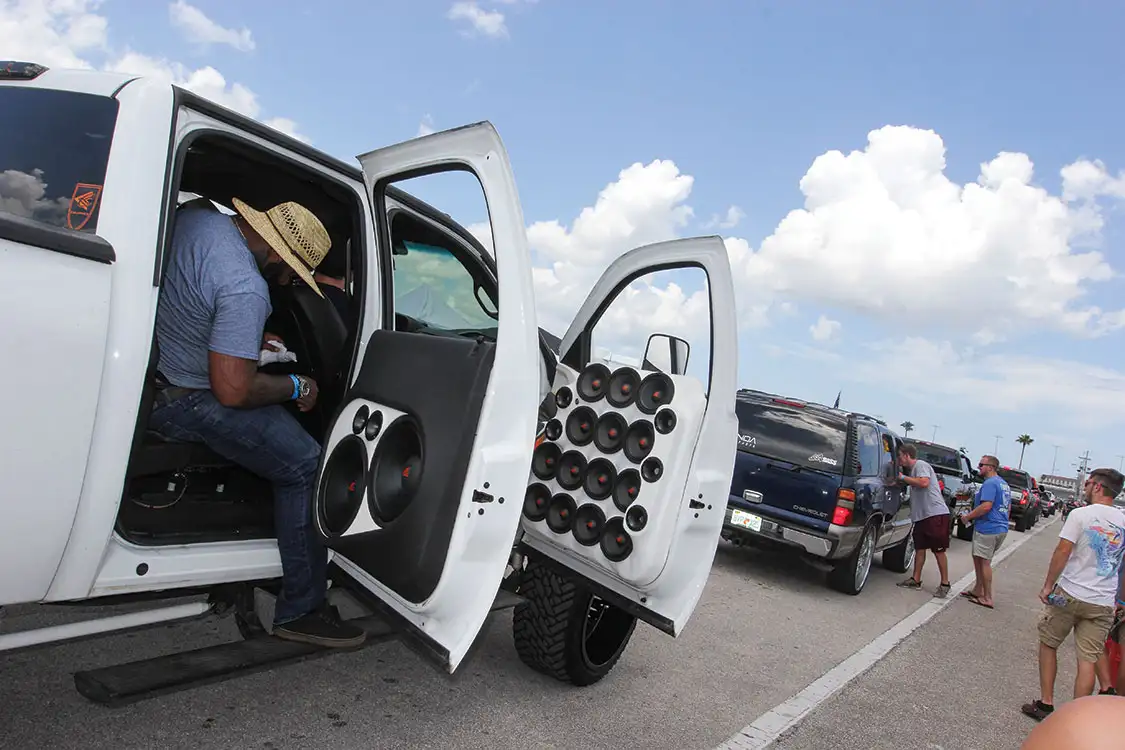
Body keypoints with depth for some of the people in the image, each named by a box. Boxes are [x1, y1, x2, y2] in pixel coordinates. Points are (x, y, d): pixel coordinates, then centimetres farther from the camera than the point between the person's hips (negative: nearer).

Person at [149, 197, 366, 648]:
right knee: (304, 467, -8)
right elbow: (233, 391, -27)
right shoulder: (245, 289, -28)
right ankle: (301, 611, 0)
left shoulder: (194, 216, 1)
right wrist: (296, 388, -9)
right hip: (183, 402, -10)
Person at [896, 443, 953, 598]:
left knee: (939, 550, -3)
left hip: (935, 514, -10)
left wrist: (903, 478, -16)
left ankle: (945, 584, 5)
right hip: (922, 515, 10)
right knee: (919, 548, 12)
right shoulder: (913, 469, 18)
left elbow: (924, 482, -25)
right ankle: (916, 580, 19)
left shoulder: (920, 465, -9)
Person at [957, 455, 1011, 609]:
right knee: (982, 560, 18)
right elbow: (1008, 508, 25)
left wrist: (967, 517, -15)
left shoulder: (990, 483, -16)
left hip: (988, 528, -10)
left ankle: (987, 598, 1)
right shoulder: (1004, 484, 17)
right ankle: (978, 590, 25)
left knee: (984, 561, -3)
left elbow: (986, 506, -25)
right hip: (1001, 528, 10)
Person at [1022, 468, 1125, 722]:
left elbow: (1062, 552, -13)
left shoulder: (1080, 515, -10)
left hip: (1069, 594, -4)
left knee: (1048, 644, 13)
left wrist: (1048, 586, -4)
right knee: (1088, 659, 6)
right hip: (1104, 603, 4)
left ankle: (1046, 703, 15)